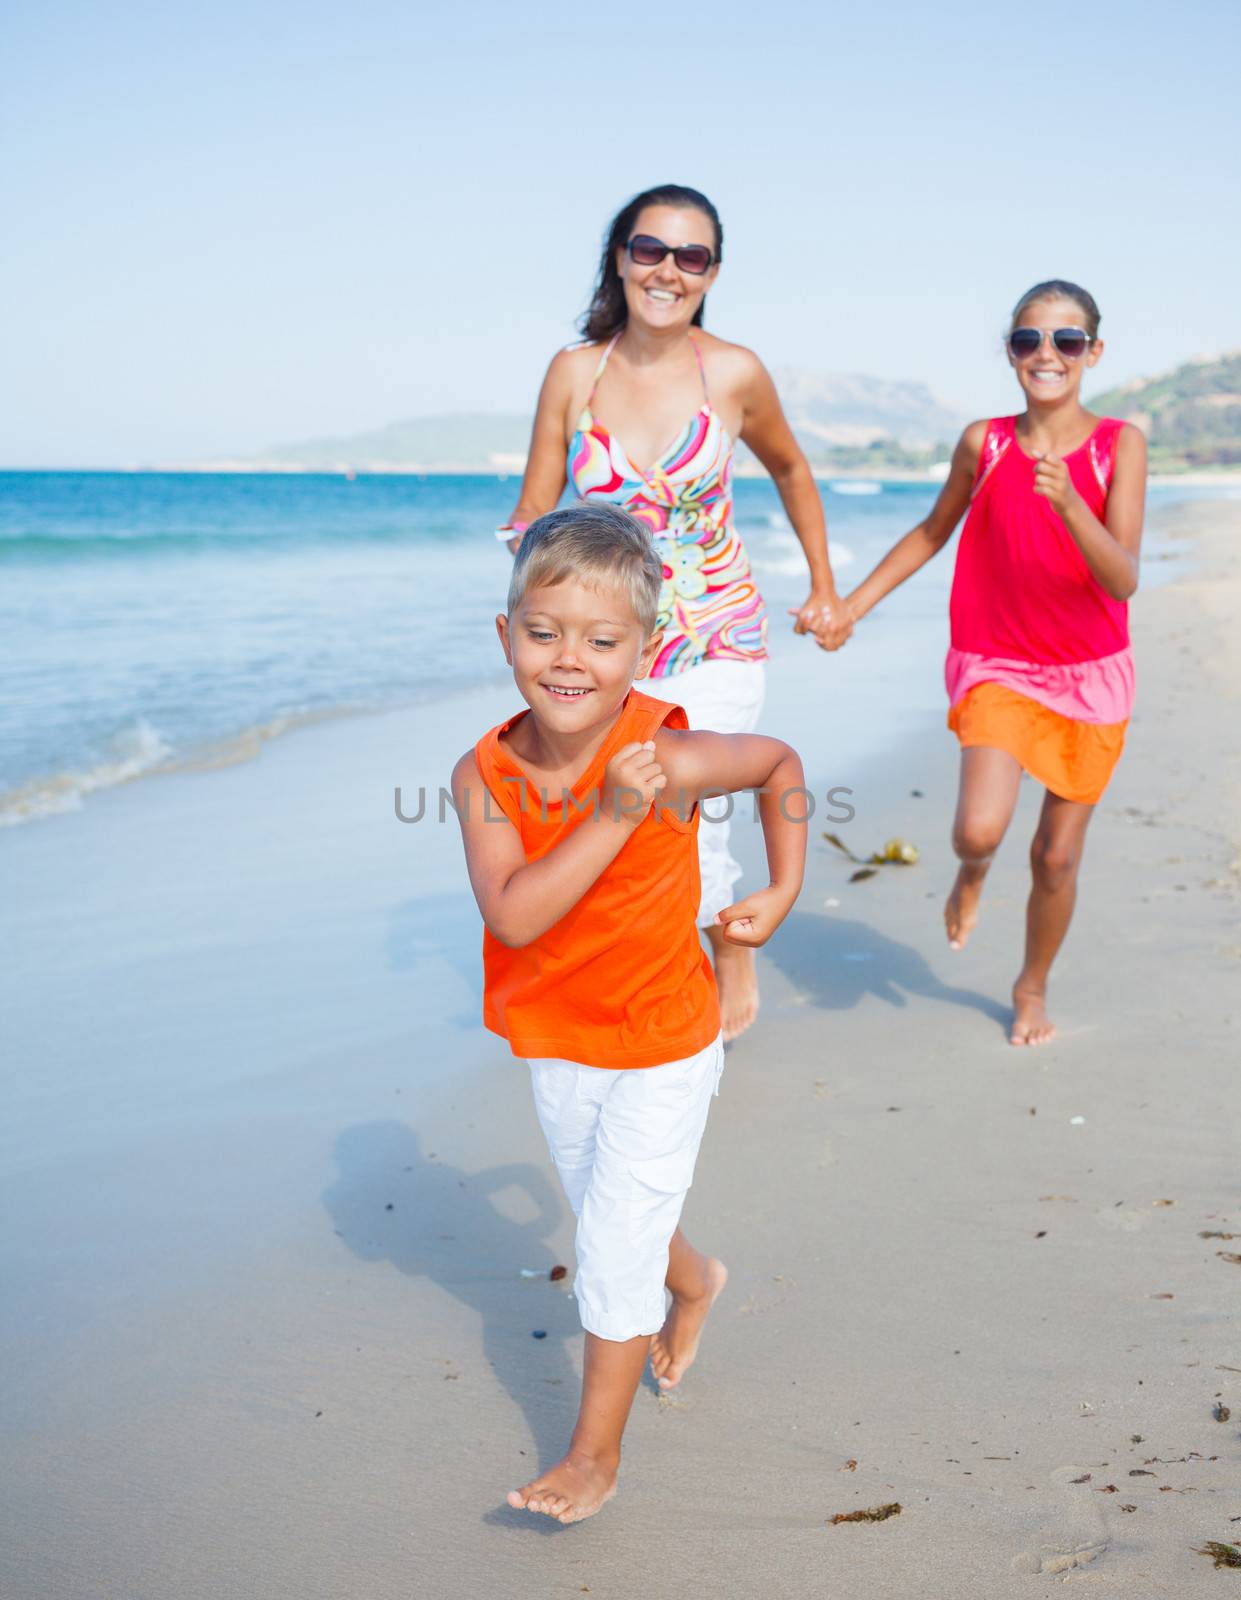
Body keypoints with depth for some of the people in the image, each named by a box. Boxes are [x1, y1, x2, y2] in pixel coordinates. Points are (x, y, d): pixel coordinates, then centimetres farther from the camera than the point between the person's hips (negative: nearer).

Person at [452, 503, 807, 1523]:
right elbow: (512, 914, -30)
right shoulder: (485, 774, -18)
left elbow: (780, 763, -4)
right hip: (555, 1045, 5)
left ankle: (595, 1456, 22)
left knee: (614, 1254, 2)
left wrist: (785, 891, -5)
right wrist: (612, 818, -36)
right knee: (607, 1218, 26)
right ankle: (694, 1282, 59)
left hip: (662, 1051, -4)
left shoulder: (670, 759, -25)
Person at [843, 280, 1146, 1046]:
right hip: (999, 666, 0)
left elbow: (1123, 579, -19)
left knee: (1058, 856, 8)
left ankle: (1033, 988, 35)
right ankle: (971, 878, 19)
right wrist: (851, 605, 11)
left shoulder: (1119, 444, -10)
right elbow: (932, 533, 13)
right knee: (979, 829, -21)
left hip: (1091, 674, 0)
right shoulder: (984, 443, -5)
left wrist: (1067, 503, -36)